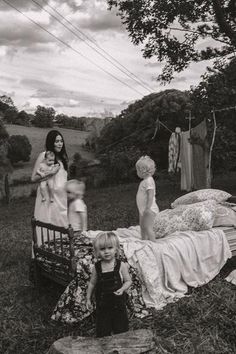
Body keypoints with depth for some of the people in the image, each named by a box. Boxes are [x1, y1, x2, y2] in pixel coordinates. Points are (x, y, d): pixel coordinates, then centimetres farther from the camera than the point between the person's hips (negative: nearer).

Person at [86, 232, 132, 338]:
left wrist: (122, 289, -22)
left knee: (121, 330, 12)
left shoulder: (121, 265, -12)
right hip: (102, 304, 1)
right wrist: (88, 299, 8)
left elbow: (128, 281, -4)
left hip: (118, 304, -1)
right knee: (102, 331, 10)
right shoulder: (97, 267, -7)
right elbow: (92, 283, 6)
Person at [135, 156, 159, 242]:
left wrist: (148, 208, -28)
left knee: (148, 228, -7)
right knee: (142, 227, 17)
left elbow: (151, 196, -25)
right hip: (143, 209, 10)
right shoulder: (145, 181, 13)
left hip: (149, 210, -10)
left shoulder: (149, 181, -19)